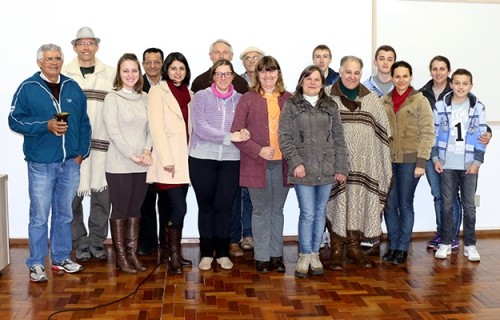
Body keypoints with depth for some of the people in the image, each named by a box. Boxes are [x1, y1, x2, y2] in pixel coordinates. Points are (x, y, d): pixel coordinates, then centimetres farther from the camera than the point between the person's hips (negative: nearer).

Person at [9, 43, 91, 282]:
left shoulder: (73, 88, 10)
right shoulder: (28, 88, -2)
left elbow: (84, 123, 12)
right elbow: (15, 120, -6)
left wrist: (82, 151, 4)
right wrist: (46, 125, -17)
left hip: (70, 163, 4)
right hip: (41, 163, -4)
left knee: (64, 214, 14)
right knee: (39, 217, 1)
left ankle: (61, 258, 26)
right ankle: (36, 264, 12)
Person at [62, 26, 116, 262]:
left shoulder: (111, 74, 7)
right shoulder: (63, 73, 5)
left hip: (102, 143, 1)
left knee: (102, 195, 3)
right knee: (73, 196, 2)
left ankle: (97, 241, 19)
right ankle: (80, 243, 17)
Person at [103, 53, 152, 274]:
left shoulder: (144, 98, 10)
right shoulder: (112, 98, -4)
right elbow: (113, 132, -11)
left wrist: (147, 151, -8)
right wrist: (132, 155, -14)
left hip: (142, 165, 5)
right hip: (119, 164, -4)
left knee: (135, 210, 11)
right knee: (120, 210, 3)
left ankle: (133, 253, 20)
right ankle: (121, 256, 13)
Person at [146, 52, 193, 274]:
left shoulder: (189, 94, 16)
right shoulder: (158, 92, -2)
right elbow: (156, 127, -10)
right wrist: (167, 160, -16)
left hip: (185, 158, 6)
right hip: (168, 159, -6)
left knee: (172, 207, 9)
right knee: (179, 207, -11)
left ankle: (173, 252, 16)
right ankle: (173, 256, -2)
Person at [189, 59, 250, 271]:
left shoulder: (240, 99, 7)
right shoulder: (202, 96, -1)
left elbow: (244, 126, 10)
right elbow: (199, 127, -12)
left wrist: (244, 134, -14)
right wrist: (229, 137, -18)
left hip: (231, 160, 1)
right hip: (202, 158, -1)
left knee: (224, 206, 5)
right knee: (206, 206, 8)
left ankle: (222, 252, 17)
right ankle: (206, 253, 18)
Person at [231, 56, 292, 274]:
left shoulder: (289, 99, 8)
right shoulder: (248, 99, 0)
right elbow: (236, 132, -4)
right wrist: (258, 151, -14)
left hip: (282, 164, 3)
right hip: (257, 164, -2)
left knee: (277, 210, 11)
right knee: (261, 211, 5)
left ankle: (276, 255, 22)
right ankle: (262, 257, 14)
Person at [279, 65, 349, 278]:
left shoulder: (331, 107, 10)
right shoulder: (291, 106, 2)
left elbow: (339, 139, 8)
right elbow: (285, 138, -3)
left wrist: (341, 167, 3)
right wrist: (295, 162, -13)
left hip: (326, 169, 3)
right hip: (303, 169, -3)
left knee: (320, 213, 9)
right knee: (307, 214, -4)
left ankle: (315, 254, 21)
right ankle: (305, 256, 11)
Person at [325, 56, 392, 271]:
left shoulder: (371, 98, 10)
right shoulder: (327, 96, 0)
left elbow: (384, 130, 10)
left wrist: (383, 160, 4)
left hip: (363, 162, 3)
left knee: (359, 202, 7)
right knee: (337, 202, 0)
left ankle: (354, 247, 21)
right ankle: (336, 250, 11)